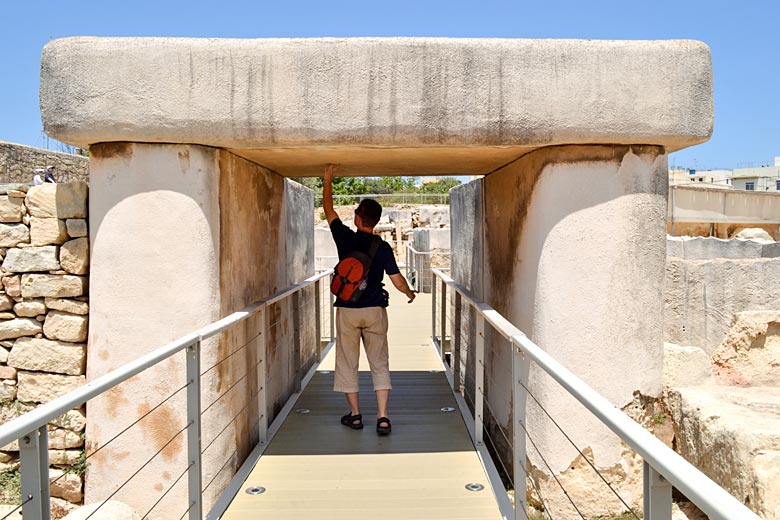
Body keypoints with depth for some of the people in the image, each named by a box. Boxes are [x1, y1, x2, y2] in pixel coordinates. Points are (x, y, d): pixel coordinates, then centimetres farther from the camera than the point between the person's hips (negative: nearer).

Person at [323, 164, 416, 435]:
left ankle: (355, 415, 19)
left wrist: (328, 179, 19)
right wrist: (410, 293, 17)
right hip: (375, 311, 1)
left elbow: (328, 209, 8)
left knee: (347, 364, 11)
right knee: (379, 364, 6)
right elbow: (398, 280, -5)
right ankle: (382, 417, 1)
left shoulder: (345, 238, -6)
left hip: (347, 311, -1)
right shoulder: (383, 248, -5)